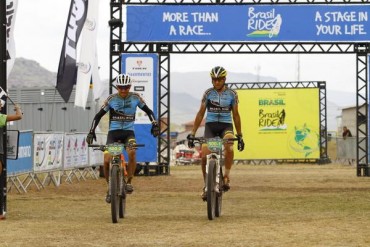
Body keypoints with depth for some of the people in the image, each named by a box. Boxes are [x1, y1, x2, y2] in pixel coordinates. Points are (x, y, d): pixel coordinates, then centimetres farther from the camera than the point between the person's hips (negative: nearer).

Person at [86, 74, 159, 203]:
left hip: (128, 132, 0)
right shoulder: (112, 98, -5)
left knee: (132, 152, -31)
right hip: (113, 132, 0)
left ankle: (129, 181, -13)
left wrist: (155, 125, -9)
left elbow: (149, 112, 7)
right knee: (107, 160, -14)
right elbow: (98, 115, -1)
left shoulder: (135, 97, -2)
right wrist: (91, 131, -10)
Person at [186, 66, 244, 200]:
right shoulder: (208, 93, 1)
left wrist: (240, 136, 5)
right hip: (210, 125, 1)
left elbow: (235, 115, 7)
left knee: (229, 148, -33)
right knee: (204, 156, -13)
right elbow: (200, 114, 5)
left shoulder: (232, 94, 1)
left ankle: (226, 176, -15)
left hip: (226, 125, -1)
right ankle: (206, 185, 8)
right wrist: (192, 133, 0)